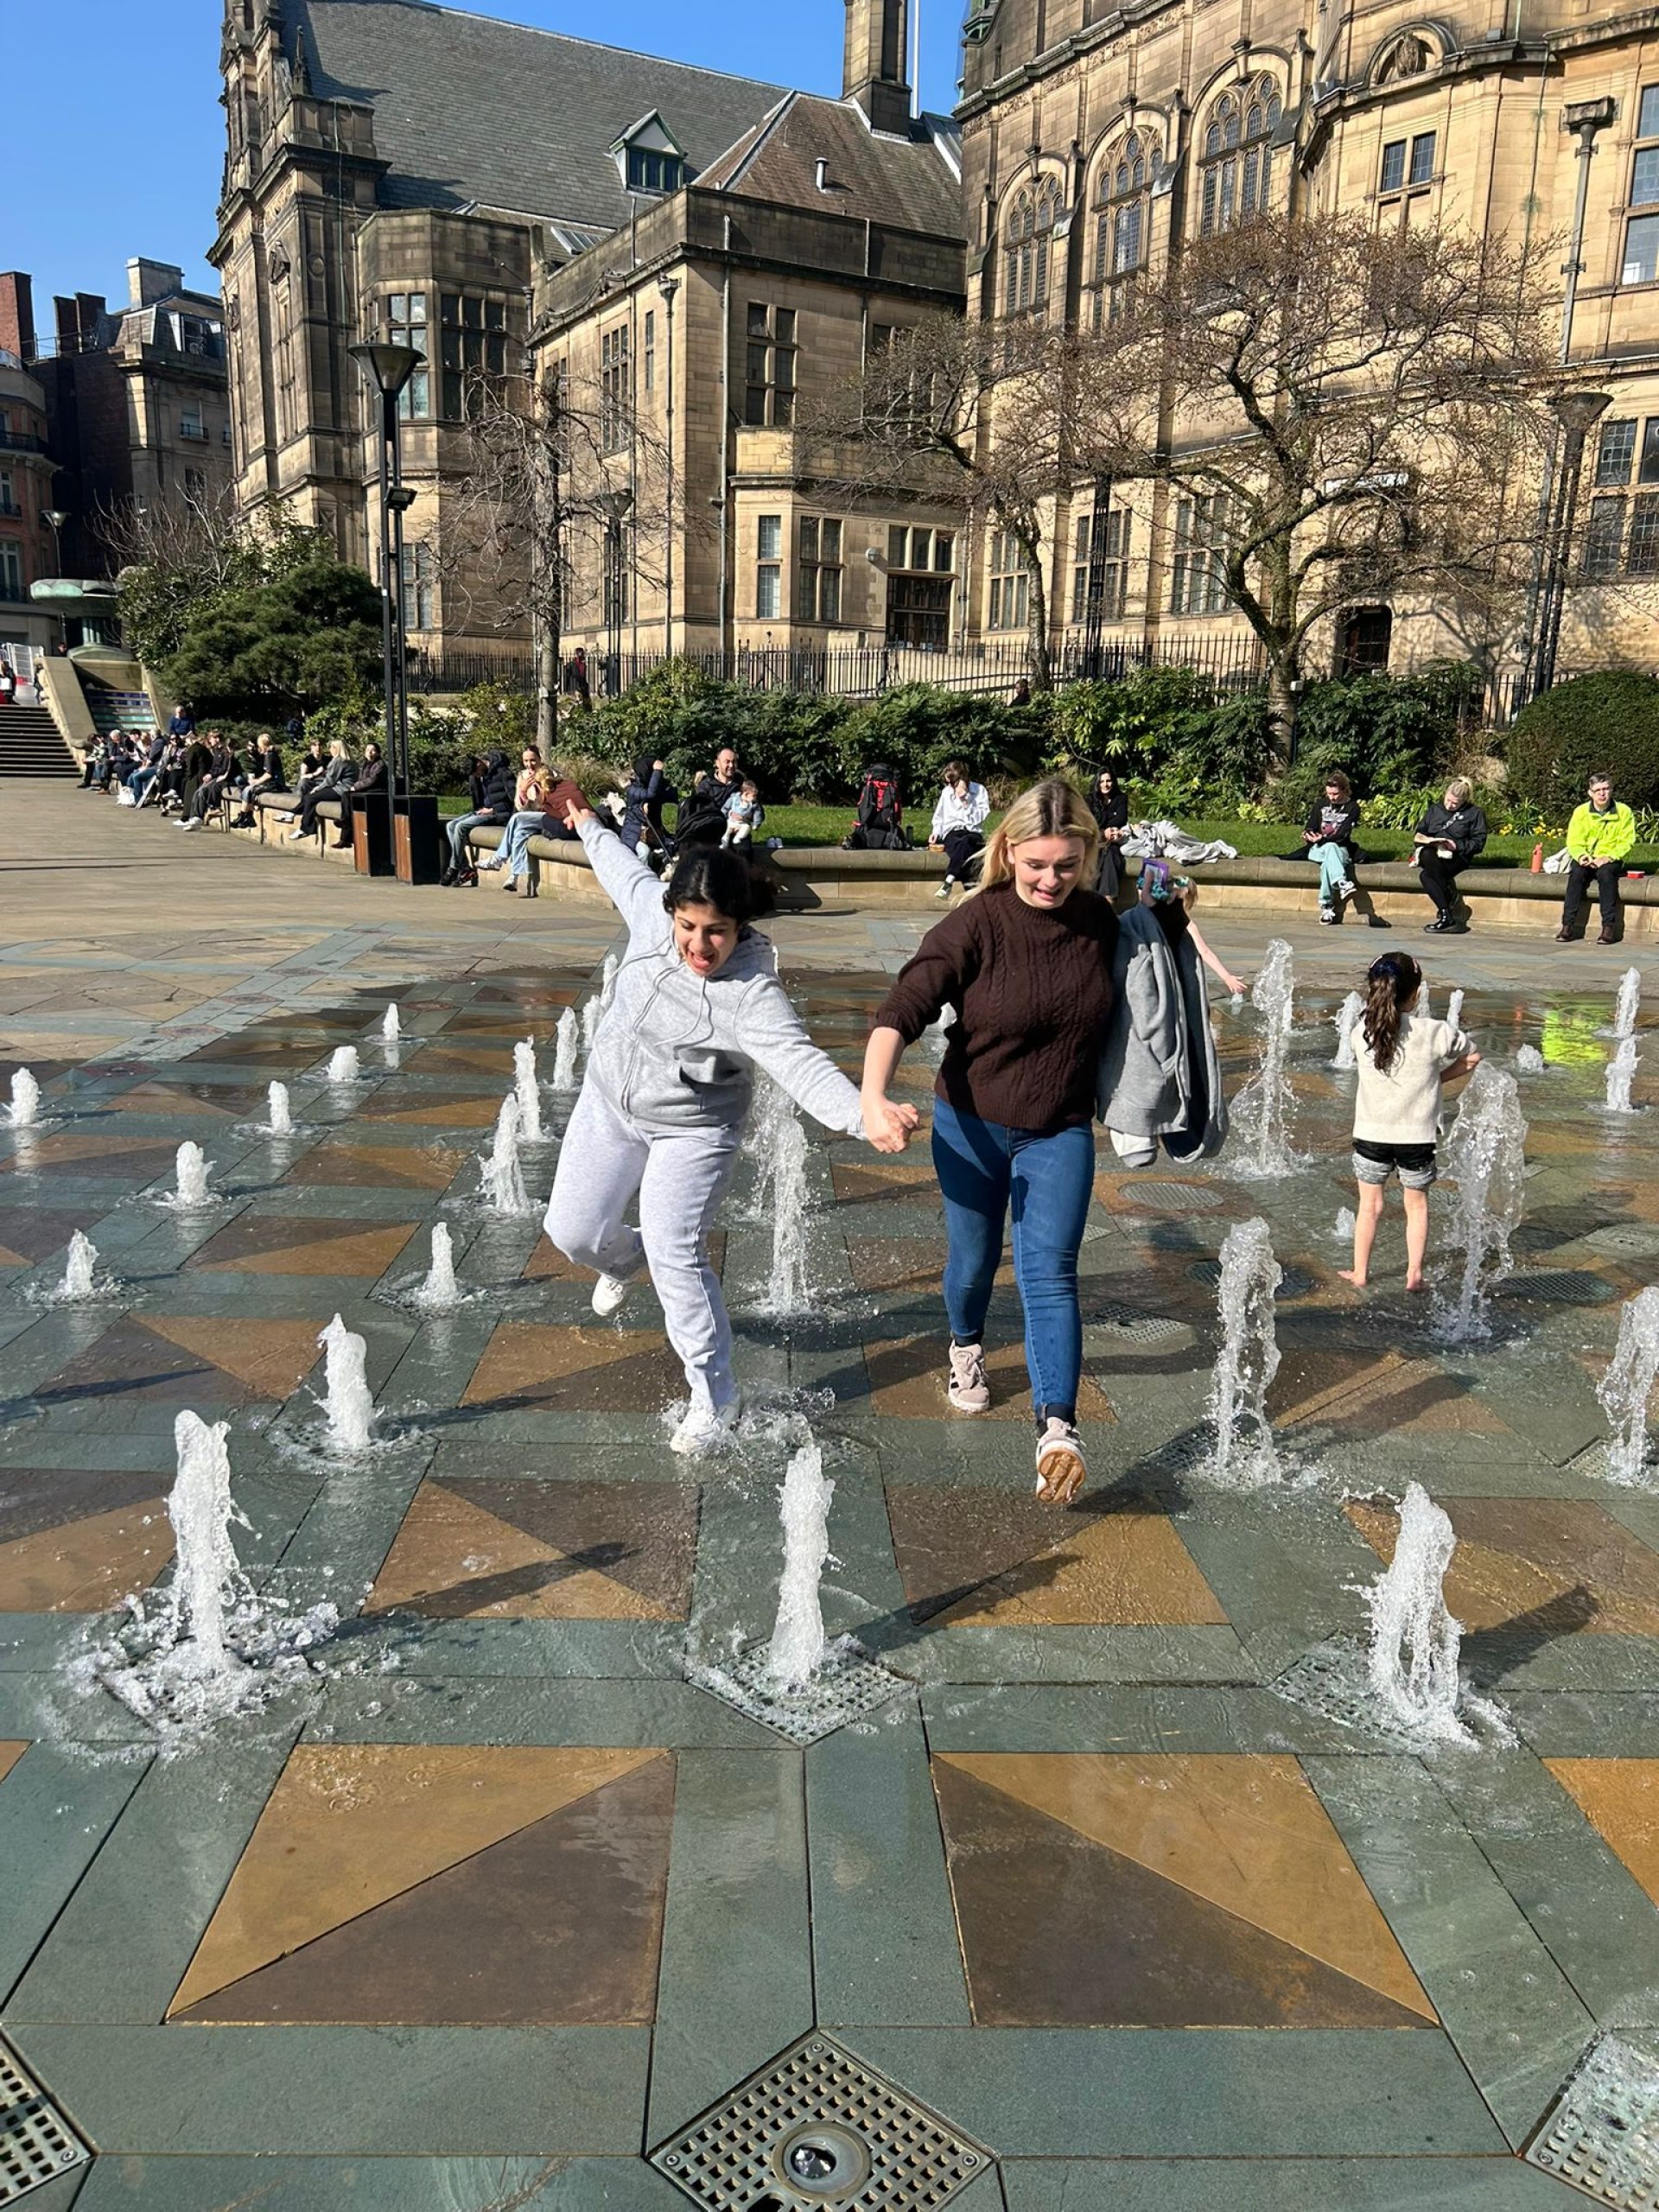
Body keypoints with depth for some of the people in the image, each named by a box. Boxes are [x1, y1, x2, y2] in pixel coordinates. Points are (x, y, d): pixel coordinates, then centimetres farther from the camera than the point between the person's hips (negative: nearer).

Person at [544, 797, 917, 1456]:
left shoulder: (753, 993, -32)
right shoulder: (652, 913, -15)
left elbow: (801, 1062, -45)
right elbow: (625, 869, 8)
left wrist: (864, 1115, -63)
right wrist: (587, 823, 26)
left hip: (692, 1130, -6)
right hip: (609, 1103, 6)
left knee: (675, 1255, -14)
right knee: (572, 1230, 12)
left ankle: (713, 1395, 5)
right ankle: (625, 1258, 50)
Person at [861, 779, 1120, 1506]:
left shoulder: (1101, 921, -4)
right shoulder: (975, 924, -18)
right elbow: (902, 1009, -26)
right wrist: (873, 1096, -38)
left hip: (1060, 1133, 1)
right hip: (973, 1126, -1)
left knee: (1050, 1273, -11)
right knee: (974, 1261, 15)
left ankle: (1057, 1427, -17)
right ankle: (966, 1348, 47)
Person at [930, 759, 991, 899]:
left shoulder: (979, 790, 5)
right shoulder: (946, 792, 13)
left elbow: (979, 819, -3)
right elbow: (939, 816, 24)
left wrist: (965, 801, -11)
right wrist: (936, 832, 6)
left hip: (973, 834, -1)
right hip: (951, 833, 1)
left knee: (964, 842, -41)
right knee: (963, 848, -37)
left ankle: (948, 882, -52)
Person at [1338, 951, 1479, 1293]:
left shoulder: (1363, 1030, -10)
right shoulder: (1435, 1034, -14)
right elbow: (1472, 1060, 1)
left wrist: (1428, 1078, 6)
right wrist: (1436, 1078, 5)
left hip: (1371, 1136, 1)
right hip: (1417, 1137, -1)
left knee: (1369, 1206, 17)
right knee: (1417, 1205, 18)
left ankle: (1359, 1273, 26)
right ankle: (1414, 1274, 21)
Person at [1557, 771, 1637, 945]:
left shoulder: (1623, 811, -2)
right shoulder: (1581, 811, 1)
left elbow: (1626, 842, -4)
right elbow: (1574, 841, 0)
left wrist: (1608, 858, -19)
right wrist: (1582, 856, -21)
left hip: (1610, 860, -1)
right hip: (1586, 859, 1)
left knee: (1606, 873, -34)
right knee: (1577, 872, -31)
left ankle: (1609, 927, -34)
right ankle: (1568, 926, -33)